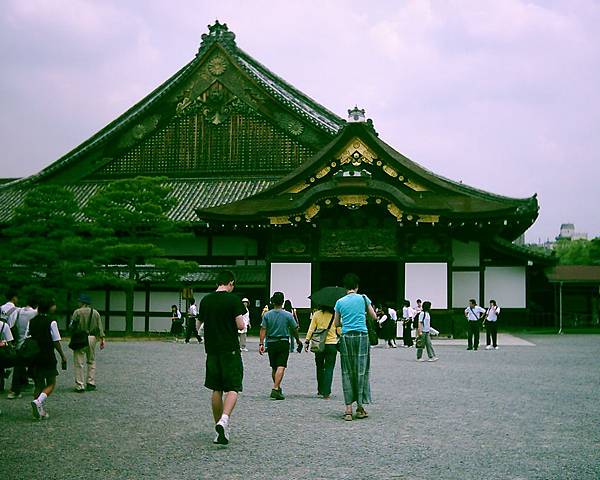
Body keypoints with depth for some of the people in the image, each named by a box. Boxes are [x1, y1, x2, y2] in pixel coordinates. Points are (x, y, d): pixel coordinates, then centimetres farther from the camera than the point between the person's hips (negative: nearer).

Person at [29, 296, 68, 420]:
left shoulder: (32, 321, 6)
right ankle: (38, 401, -21)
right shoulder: (51, 322, -10)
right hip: (48, 357, -5)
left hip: (34, 357, 5)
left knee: (38, 384, 13)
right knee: (51, 384, 4)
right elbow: (56, 342, -8)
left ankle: (40, 411, 9)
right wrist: (62, 356, 2)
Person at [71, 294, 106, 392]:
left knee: (79, 363, 0)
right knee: (91, 361, 17)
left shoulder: (77, 312, -5)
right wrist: (102, 339, 6)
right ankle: (91, 383, 16)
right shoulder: (95, 312, 7)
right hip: (92, 338, 4)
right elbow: (100, 327, 5)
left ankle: (79, 386, -2)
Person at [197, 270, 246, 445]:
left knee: (216, 389, 12)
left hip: (212, 349, 5)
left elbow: (199, 324, 15)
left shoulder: (206, 300, 6)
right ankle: (224, 419, -25)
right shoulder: (233, 299, -9)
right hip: (230, 349, -5)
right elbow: (240, 325, -13)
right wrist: (243, 322, 9)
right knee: (233, 388, -2)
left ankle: (219, 427, 17)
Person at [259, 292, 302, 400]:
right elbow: (294, 329, 2)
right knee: (281, 367, -8)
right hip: (283, 343, -3)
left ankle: (278, 388, 29)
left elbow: (263, 329, -7)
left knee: (274, 367, 16)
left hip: (271, 343, 3)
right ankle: (275, 389, -22)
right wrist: (298, 340, 18)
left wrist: (261, 344, -8)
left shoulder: (267, 315, -1)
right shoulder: (288, 315, -5)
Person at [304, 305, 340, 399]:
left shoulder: (316, 314, -2)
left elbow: (311, 329, -2)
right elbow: (339, 330, 1)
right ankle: (326, 392, -3)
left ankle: (320, 390, 23)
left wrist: (307, 341, 2)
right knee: (329, 368, 3)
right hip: (332, 344, -1)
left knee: (319, 367, 17)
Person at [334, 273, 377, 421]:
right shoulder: (363, 299, 1)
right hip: (362, 336, -1)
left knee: (347, 372, 5)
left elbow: (336, 323, 12)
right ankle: (360, 407, 7)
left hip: (346, 338, 1)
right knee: (361, 371, 5)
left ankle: (348, 409, 2)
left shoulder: (340, 302, 5)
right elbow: (374, 317, 11)